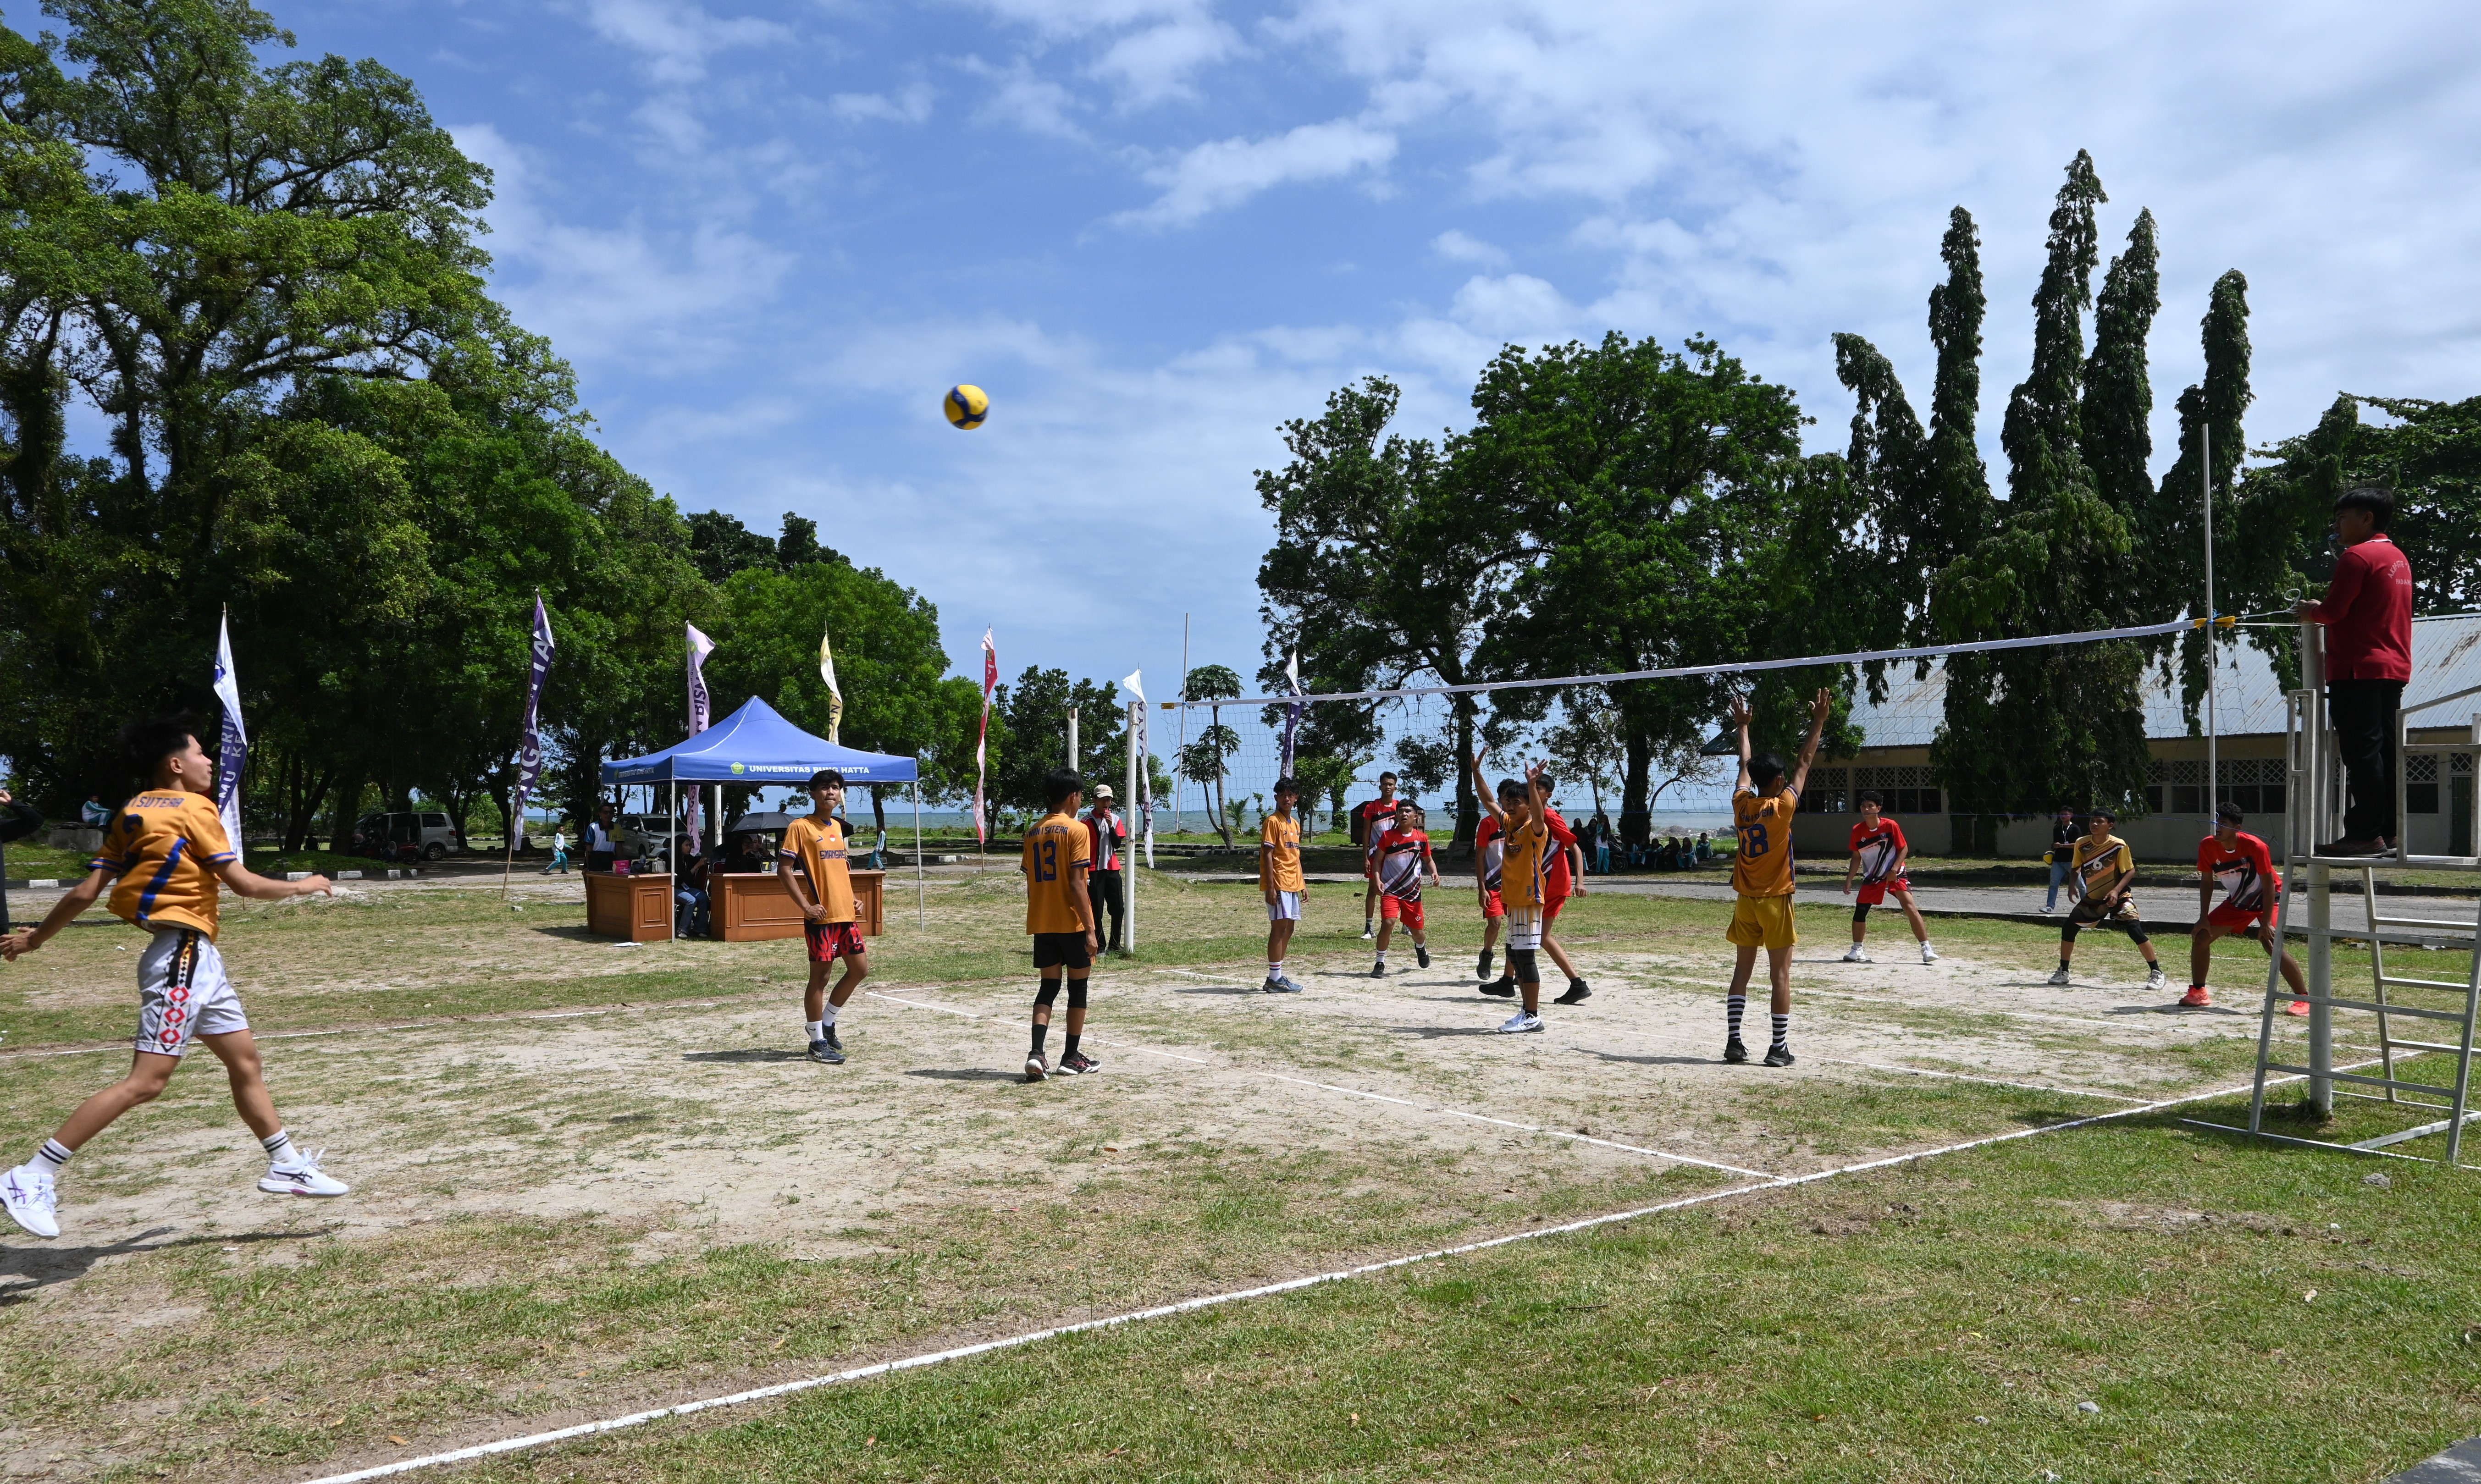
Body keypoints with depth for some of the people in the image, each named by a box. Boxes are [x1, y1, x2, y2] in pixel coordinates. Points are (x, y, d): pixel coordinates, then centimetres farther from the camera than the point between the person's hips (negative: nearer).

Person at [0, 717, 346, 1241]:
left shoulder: (132, 813, 13)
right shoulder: (194, 809, -10)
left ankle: (287, 1167, 22)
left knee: (245, 1061, 14)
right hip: (180, 955, -10)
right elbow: (244, 884, -12)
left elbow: (86, 891, 9)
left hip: (198, 959, 10)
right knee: (146, 1081, -11)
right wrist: (303, 886, 3)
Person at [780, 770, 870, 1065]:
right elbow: (784, 869, -11)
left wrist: (852, 899, 13)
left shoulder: (838, 827, 15)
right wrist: (806, 906, -17)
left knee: (860, 968, 10)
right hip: (821, 916, -8)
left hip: (846, 913, 8)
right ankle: (818, 1042, 8)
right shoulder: (801, 827, -7)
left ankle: (826, 1022, 26)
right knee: (820, 976, -1)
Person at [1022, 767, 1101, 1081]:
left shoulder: (1033, 833, 9)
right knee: (1078, 987, 8)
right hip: (1072, 923, -5)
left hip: (1041, 925, 6)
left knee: (1048, 987, 8)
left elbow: (1030, 883, 11)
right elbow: (1077, 884, -16)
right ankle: (1071, 1058, 14)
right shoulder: (1076, 831, -11)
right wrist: (1090, 930, -15)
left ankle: (1036, 1053, -9)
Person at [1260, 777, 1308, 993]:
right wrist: (1271, 887, -20)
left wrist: (1303, 884, 18)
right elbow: (1268, 855, -14)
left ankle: (1276, 976, 16)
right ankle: (1275, 979, -5)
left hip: (1293, 884, 9)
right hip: (1278, 884, -9)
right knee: (1280, 927, -8)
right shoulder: (1273, 822, -9)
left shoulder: (1295, 824, 17)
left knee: (1288, 928, 10)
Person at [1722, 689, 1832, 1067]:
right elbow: (1805, 762, -6)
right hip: (1775, 901, -5)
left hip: (1745, 900, 5)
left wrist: (1743, 727, 28)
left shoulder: (1741, 805, -1)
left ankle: (1733, 1041, 6)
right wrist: (1818, 723, 2)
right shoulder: (1782, 807, -12)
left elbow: (1745, 765, 15)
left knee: (1742, 970, 9)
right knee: (1780, 975, 0)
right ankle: (1779, 1048, 2)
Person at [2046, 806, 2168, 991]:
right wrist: (2072, 887, -11)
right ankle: (2063, 973, 17)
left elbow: (2130, 872, -12)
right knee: (2068, 928, 2)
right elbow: (2075, 869, 6)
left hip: (2119, 897, -4)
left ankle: (2156, 973, -5)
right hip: (2092, 899, 4)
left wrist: (2116, 891, -25)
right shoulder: (2081, 844, -7)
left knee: (2136, 930, -19)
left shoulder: (2119, 846, -17)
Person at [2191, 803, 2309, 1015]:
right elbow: (2206, 882, -3)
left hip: (2267, 898, -6)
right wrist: (2204, 918, -6)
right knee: (2201, 936, -2)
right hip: (2237, 902, 6)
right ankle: (2198, 992, 12)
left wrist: (2266, 923, -26)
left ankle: (2304, 999, -17)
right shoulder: (2207, 847, -15)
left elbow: (2269, 885, -23)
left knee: (2273, 945, -25)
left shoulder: (2255, 847, -28)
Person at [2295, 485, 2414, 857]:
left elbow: (2333, 611, -16)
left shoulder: (2357, 556, -11)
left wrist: (2309, 612, 4)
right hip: (2394, 668, 9)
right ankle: (2388, 832, 11)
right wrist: (2322, 611, 18)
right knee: (2385, 752, 9)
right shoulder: (2398, 558, 19)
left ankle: (2365, 833, -10)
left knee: (2362, 753, -9)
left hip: (2359, 669, -9)